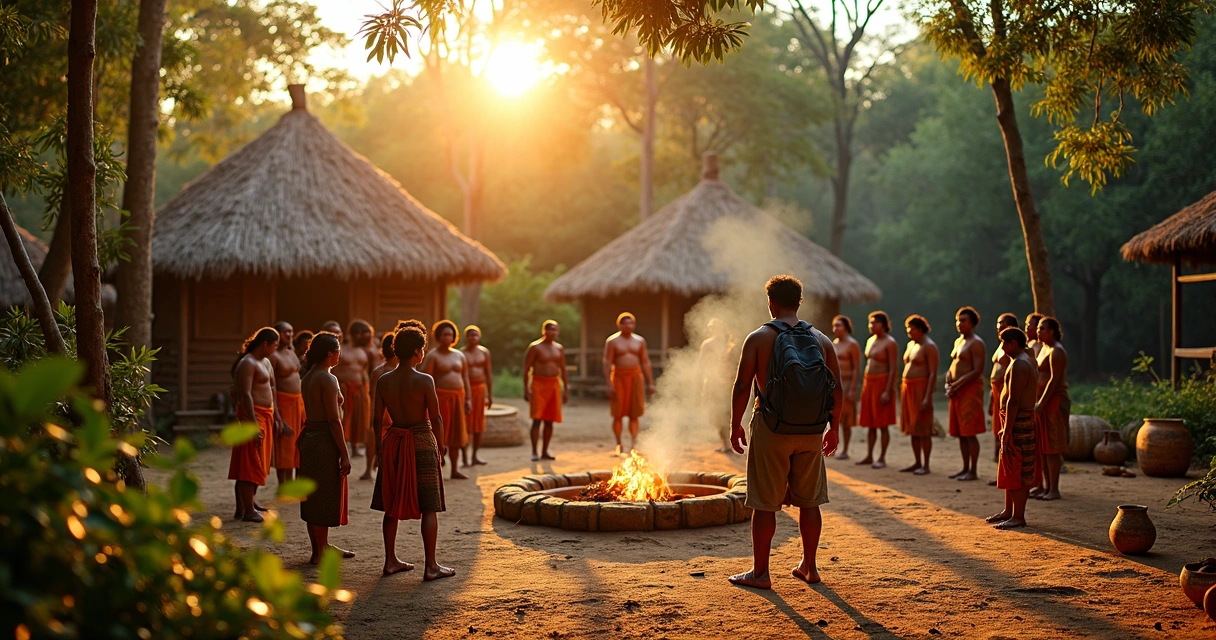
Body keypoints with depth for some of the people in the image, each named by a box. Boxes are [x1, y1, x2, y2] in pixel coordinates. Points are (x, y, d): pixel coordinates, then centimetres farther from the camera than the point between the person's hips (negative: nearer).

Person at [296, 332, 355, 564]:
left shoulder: (307, 377, 11)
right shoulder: (328, 379, -16)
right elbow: (334, 420, -18)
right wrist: (344, 454, -15)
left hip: (309, 437, 9)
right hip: (325, 441, -9)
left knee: (314, 496, 15)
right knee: (324, 498, -1)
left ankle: (322, 546, 26)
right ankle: (320, 553, 6)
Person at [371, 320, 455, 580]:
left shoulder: (384, 381, -1)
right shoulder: (424, 381, -13)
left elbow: (377, 419, 4)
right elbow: (436, 418, -10)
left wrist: (382, 447, 16)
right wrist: (440, 448, 3)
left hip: (393, 444, 5)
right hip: (422, 442, -5)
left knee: (392, 505, 14)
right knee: (429, 507, 2)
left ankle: (391, 560, 19)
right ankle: (431, 566, 4)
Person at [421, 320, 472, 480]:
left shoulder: (459, 355, 14)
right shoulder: (432, 356, -4)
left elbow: (465, 378, 16)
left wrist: (468, 399, 9)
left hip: (457, 397, 6)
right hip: (441, 397, -6)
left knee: (456, 435, 9)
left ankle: (454, 470, 16)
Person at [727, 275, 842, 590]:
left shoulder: (759, 338, -5)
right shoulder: (821, 340, 5)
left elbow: (742, 387, -8)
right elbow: (837, 390, 5)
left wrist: (735, 425, 3)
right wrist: (833, 428, 15)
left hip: (771, 425, -4)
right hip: (810, 429, 4)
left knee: (765, 504, 3)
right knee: (809, 501, 15)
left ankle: (760, 572, 8)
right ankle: (809, 567, 23)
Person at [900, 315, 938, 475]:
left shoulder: (929, 346, -10)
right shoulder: (911, 344, 16)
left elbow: (933, 374, -16)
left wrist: (927, 397, -22)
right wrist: (904, 390, 14)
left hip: (921, 388, -9)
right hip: (908, 388, 9)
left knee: (923, 429, -5)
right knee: (913, 429, 11)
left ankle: (926, 465, -1)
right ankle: (917, 463, 18)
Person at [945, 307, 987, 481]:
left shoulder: (976, 343, -10)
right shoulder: (958, 341, 18)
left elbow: (978, 371, -18)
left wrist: (956, 384, -17)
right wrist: (948, 383, 5)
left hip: (970, 390, -9)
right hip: (956, 391, 9)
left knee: (970, 433, -8)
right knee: (960, 433, 10)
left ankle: (973, 471, -4)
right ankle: (965, 468, 17)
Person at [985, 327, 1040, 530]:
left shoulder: (1018, 365, -18)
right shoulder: (1028, 360, 16)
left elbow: (1013, 401, -23)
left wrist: (1007, 431, -23)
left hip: (1018, 421, -11)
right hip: (1025, 418, 11)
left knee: (1016, 470, -6)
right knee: (1011, 469, 17)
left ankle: (1018, 517, -2)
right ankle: (1009, 511, 26)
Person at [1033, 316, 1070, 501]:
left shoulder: (1056, 351, -13)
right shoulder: (1044, 348, 18)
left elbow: (1054, 380, -21)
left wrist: (1041, 403, -23)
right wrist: (1038, 402, 16)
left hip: (1053, 402, -10)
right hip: (1043, 402, 10)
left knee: (1052, 448, -8)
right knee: (1043, 447, 11)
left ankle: (1054, 490, -5)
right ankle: (1047, 487, 17)